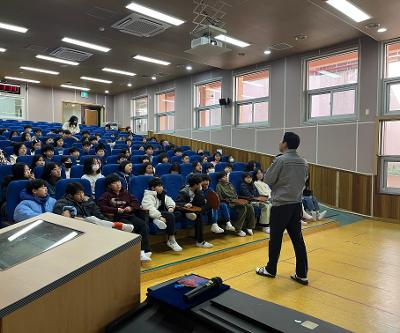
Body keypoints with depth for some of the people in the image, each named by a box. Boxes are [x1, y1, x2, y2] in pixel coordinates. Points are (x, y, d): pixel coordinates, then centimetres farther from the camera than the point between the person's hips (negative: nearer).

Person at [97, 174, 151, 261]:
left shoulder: (126, 193, 22)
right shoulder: (107, 195, 9)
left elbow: (136, 203, 21)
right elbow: (101, 207, -7)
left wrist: (131, 207, -2)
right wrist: (116, 210, -12)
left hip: (129, 215, 5)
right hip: (117, 218, -4)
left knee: (144, 225, -23)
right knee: (131, 227, -34)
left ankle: (145, 250, -27)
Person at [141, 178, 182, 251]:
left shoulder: (162, 194, 16)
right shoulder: (148, 195, -10)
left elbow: (169, 200, 19)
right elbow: (150, 208, -25)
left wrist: (171, 207, -5)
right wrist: (160, 217, -36)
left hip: (162, 213, 9)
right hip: (153, 215, -9)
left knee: (178, 214, -9)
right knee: (170, 215, -29)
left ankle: (158, 221, -27)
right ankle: (171, 241, -26)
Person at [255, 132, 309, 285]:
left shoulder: (280, 160, -15)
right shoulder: (303, 162, 6)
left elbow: (267, 179, -7)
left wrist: (272, 166, 5)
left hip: (281, 205, -6)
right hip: (296, 204, 6)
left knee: (275, 239, 7)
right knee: (298, 239, 9)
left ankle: (270, 270, 21)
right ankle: (302, 274, 14)